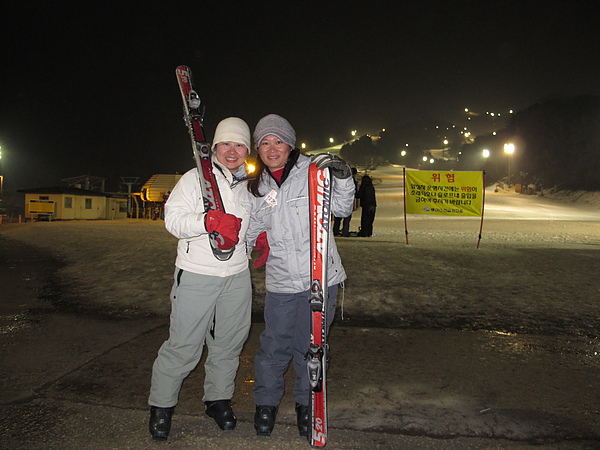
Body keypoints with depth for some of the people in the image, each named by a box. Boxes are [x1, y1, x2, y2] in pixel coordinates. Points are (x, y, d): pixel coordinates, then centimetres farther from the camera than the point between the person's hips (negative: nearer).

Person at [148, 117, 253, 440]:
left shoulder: (248, 187, 14)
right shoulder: (195, 178, -2)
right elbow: (173, 219, -12)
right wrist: (209, 221, -27)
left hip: (237, 277, 5)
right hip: (196, 275, -4)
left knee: (229, 342, 12)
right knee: (184, 344, -1)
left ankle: (218, 398, 32)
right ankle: (161, 405, 20)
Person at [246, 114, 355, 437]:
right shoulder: (257, 187, 7)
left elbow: (341, 209, -2)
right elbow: (252, 229, 18)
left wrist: (343, 178, -17)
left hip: (320, 278, -1)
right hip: (280, 281, 2)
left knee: (310, 345, 11)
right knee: (274, 345, 6)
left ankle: (306, 404, 34)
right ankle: (266, 402, 33)